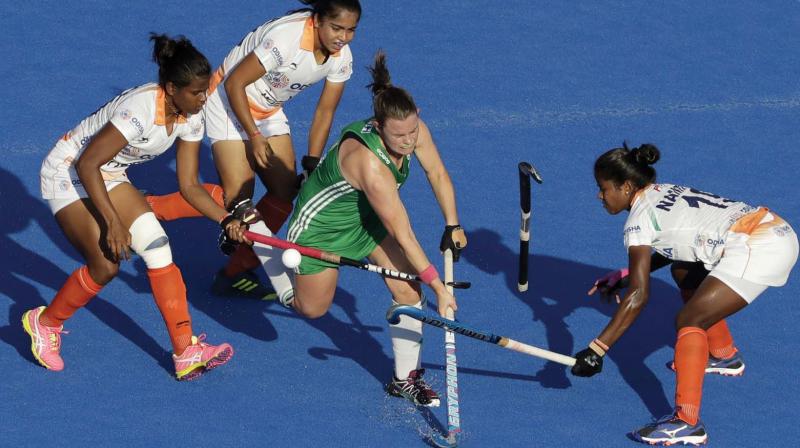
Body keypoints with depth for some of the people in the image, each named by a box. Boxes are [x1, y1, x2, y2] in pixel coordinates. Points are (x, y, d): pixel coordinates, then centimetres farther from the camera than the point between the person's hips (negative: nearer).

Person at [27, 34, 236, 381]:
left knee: (157, 245, -9)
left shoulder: (191, 118, -8)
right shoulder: (142, 109, -33)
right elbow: (86, 164, -31)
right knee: (106, 264, -18)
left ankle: (185, 353, -12)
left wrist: (227, 220, -13)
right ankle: (44, 323, 9)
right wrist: (113, 222, -31)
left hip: (109, 176, 8)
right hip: (68, 173, -8)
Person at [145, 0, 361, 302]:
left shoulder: (342, 58, -11)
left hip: (268, 112, 8)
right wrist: (254, 136, -20)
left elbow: (325, 112, 1)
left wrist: (312, 164, -3)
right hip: (231, 104, -7)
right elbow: (234, 84, -25)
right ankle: (149, 207, 0)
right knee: (238, 197, -14)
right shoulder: (286, 37, -33)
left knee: (285, 192, -3)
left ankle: (235, 274, 6)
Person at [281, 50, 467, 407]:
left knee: (407, 288, -12)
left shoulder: (413, 130, -24)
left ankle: (405, 378, -1)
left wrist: (453, 226, -2)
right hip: (323, 222, -6)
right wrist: (437, 286, -33)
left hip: (369, 217, 6)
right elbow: (403, 236, -38)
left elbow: (437, 174, -2)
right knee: (312, 309, 13)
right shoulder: (371, 164, -44)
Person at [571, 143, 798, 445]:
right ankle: (724, 354, 42)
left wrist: (597, 350, -14)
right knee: (685, 272, 28)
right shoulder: (666, 193, 19)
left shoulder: (640, 218, -6)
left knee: (689, 321, -14)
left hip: (757, 248, -10)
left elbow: (638, 296, -14)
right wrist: (625, 276, 30)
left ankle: (687, 422, -25)